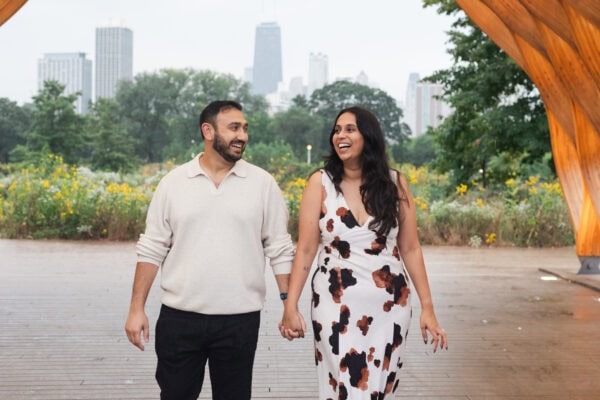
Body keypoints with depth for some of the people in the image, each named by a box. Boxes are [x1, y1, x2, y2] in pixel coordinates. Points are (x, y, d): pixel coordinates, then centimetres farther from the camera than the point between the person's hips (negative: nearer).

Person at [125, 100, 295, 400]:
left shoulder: (263, 183, 0)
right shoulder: (173, 182, 1)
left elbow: (280, 251, 2)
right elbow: (151, 250, 3)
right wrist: (136, 309, 0)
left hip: (240, 320, 0)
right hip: (179, 317, 1)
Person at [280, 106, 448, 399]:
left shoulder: (395, 183, 1)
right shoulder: (321, 182, -3)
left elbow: (410, 249, 4)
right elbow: (305, 249, -4)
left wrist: (427, 306, 0)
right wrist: (290, 307, -10)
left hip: (390, 303, 2)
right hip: (337, 304, -2)